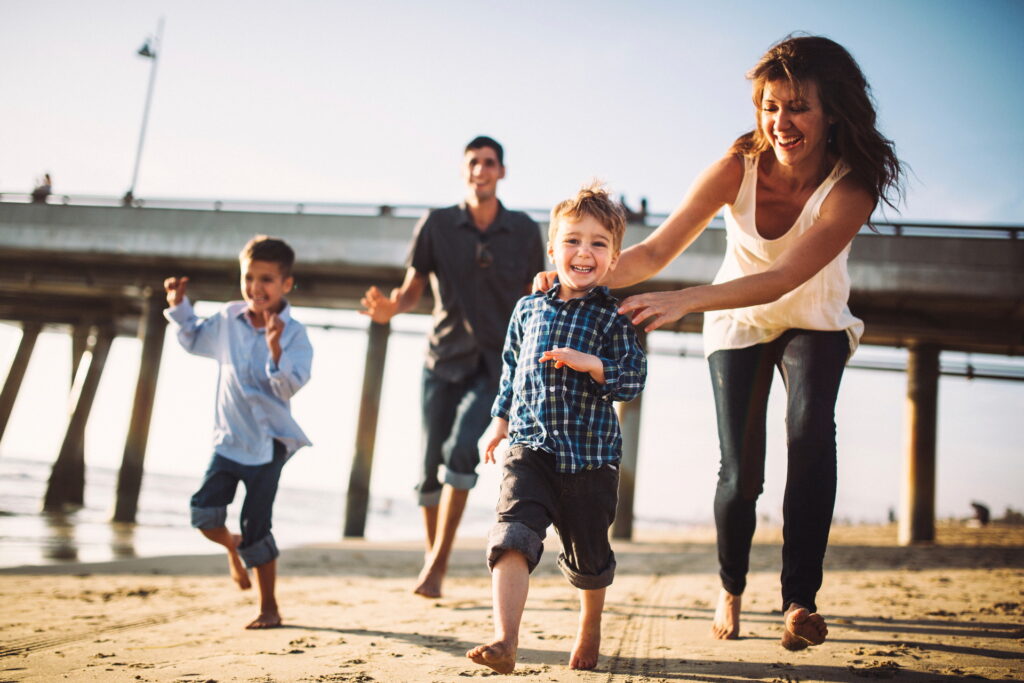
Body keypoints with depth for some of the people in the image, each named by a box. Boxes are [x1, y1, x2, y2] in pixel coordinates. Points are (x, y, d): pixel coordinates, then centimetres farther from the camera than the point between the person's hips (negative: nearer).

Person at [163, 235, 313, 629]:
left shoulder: (293, 334, -12)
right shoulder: (228, 320, 2)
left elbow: (289, 387, -22)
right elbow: (195, 342, 22)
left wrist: (275, 350, -37)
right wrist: (179, 307, 9)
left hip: (267, 442, -4)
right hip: (228, 438, 4)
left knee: (256, 527, -1)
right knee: (204, 512, -9)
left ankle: (269, 608, 15)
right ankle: (233, 548, 28)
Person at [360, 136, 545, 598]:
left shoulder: (524, 231, 1)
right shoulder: (436, 225, -1)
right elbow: (412, 288, 1)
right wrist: (389, 308, -21)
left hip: (495, 363, -1)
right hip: (444, 359, 1)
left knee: (461, 449, -21)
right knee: (430, 468, 1)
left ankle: (438, 562, -12)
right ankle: (431, 558, 21)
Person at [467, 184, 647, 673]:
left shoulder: (613, 317, -3)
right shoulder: (527, 310, 7)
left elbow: (634, 379, -9)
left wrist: (590, 363, -24)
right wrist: (501, 420, 18)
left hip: (590, 454, -1)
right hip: (530, 446, 1)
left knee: (588, 555, 15)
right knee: (513, 535, -19)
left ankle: (590, 629, 41)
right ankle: (504, 642, -21)